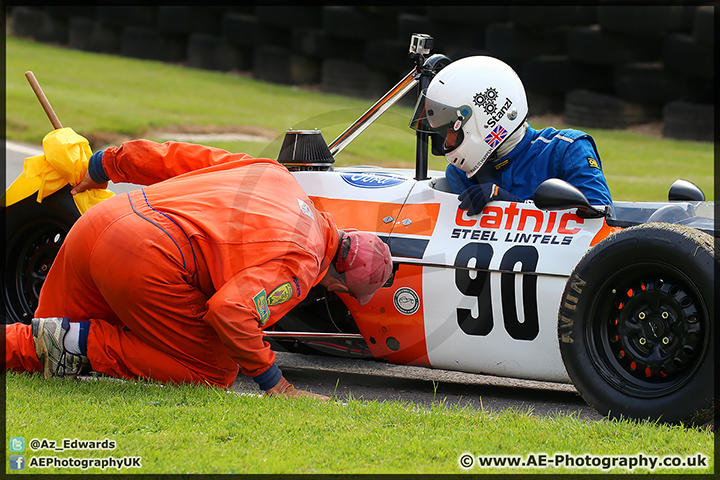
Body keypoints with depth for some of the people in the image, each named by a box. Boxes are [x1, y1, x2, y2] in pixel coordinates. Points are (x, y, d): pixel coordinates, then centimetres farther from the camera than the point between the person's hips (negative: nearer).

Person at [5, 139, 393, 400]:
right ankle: (83, 342, -4)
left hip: (98, 222, 9)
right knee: (214, 373, 8)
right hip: (148, 261, -8)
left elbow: (178, 158, 21)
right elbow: (231, 310, -17)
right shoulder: (300, 265, -3)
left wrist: (106, 165, 33)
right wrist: (273, 383, -4)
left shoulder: (273, 174, 19)